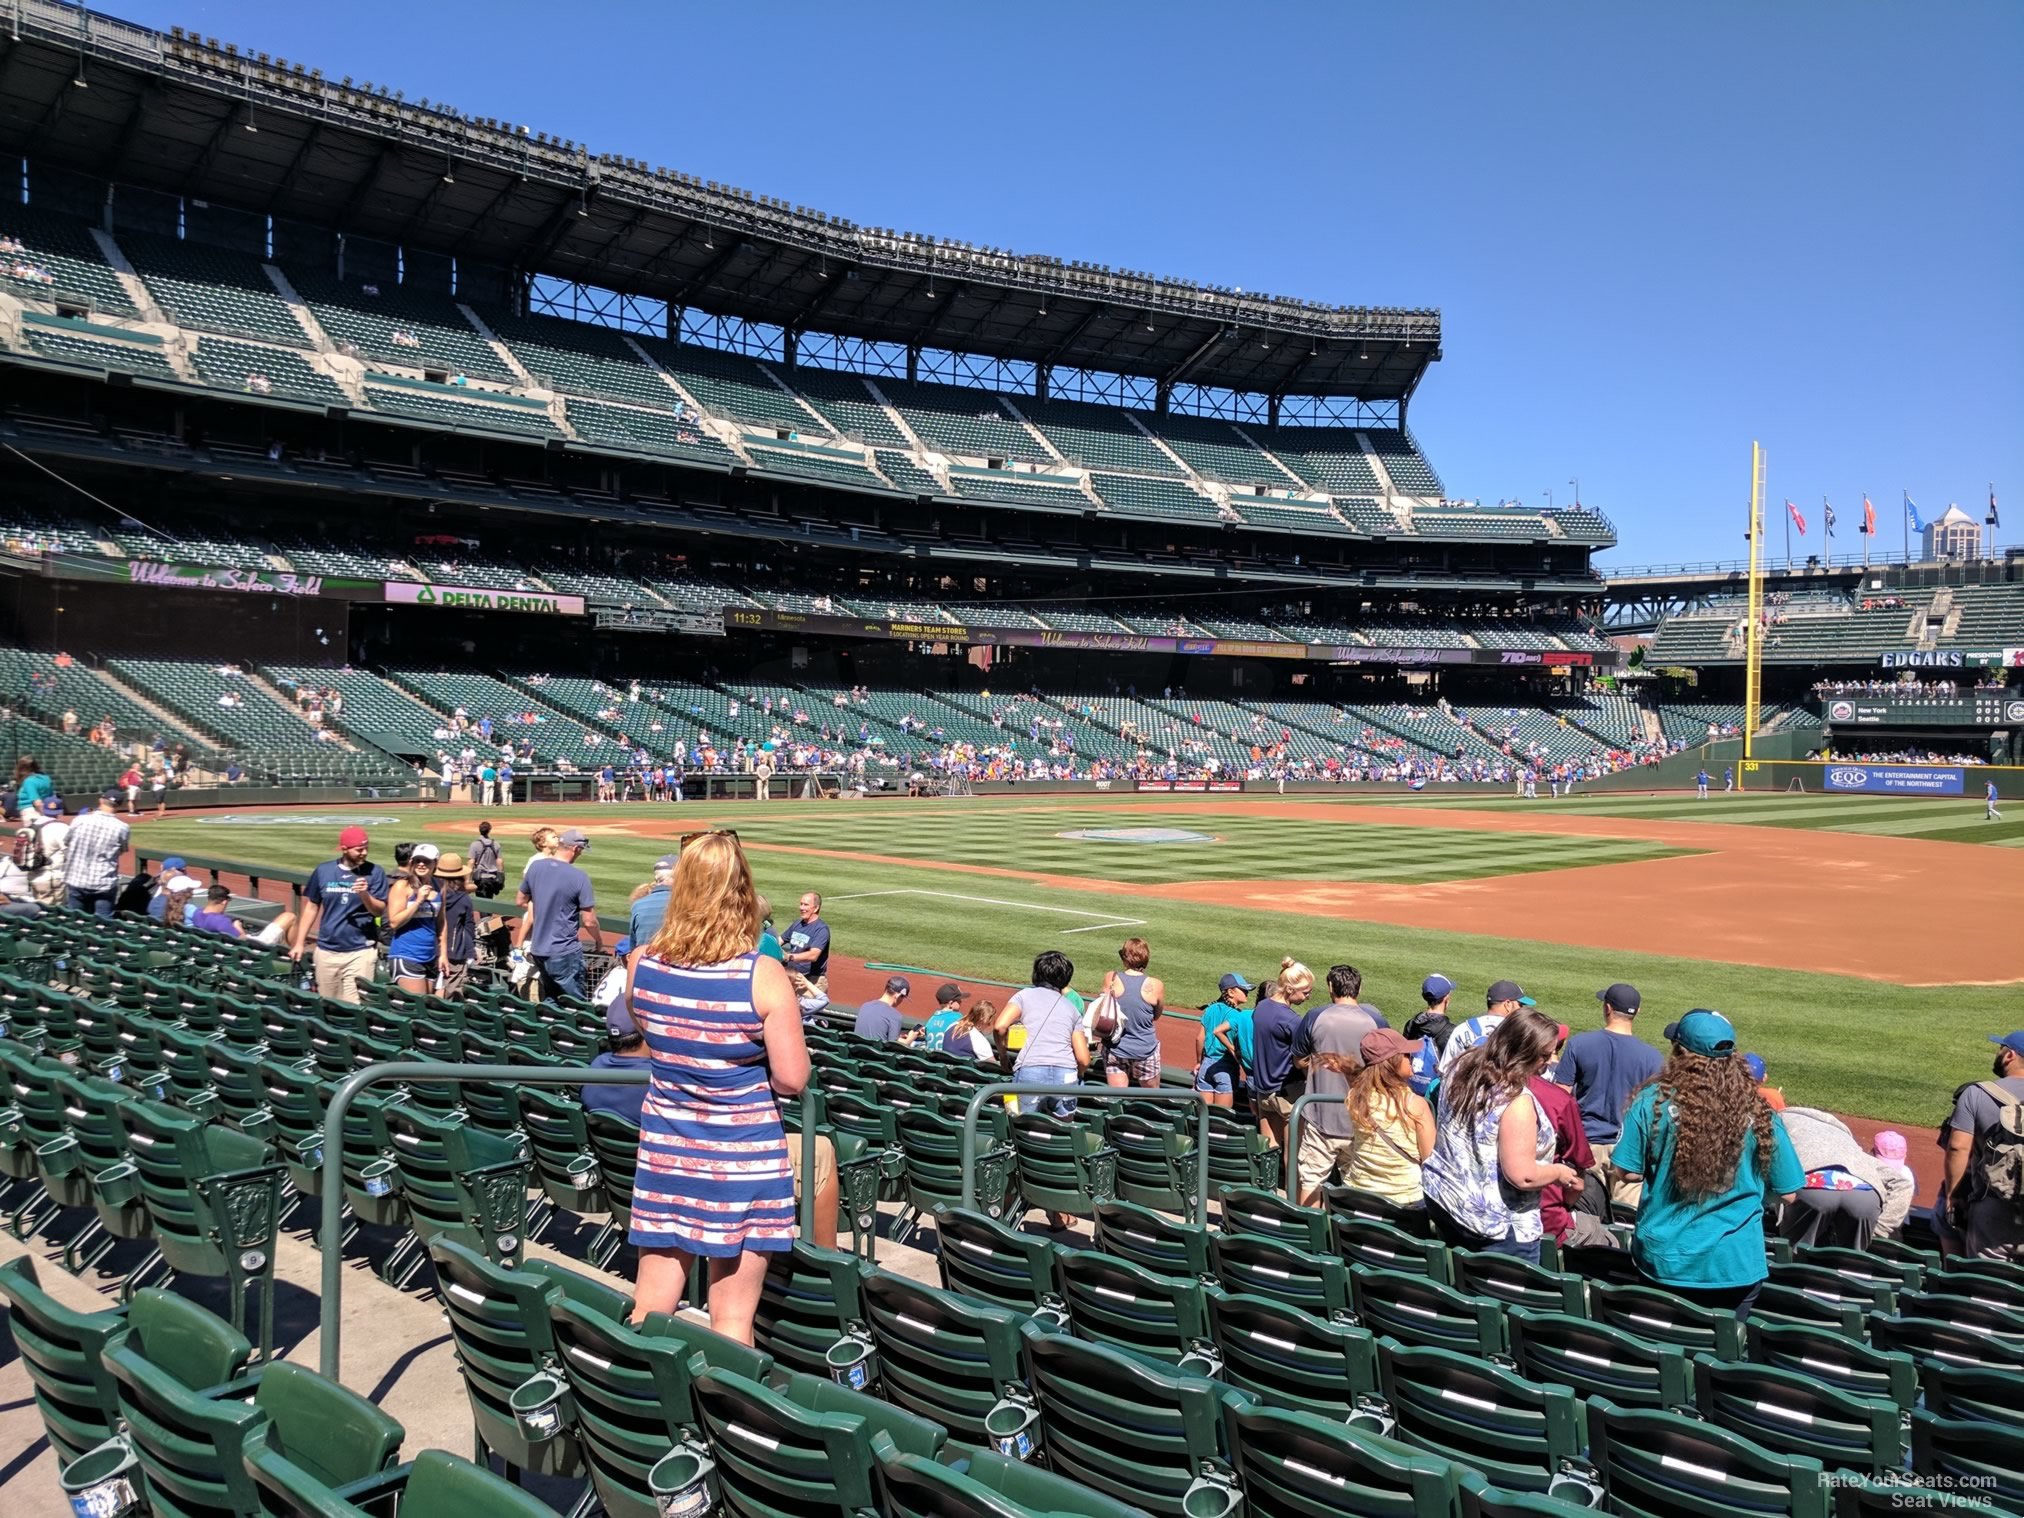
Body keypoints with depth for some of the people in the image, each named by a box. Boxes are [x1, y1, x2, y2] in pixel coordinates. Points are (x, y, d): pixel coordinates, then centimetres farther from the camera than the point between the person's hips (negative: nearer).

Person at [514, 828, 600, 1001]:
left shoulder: (535, 867, 0)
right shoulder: (579, 877, -17)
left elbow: (520, 901, 15)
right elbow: (589, 921, -14)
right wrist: (598, 941, 6)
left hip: (538, 950, 7)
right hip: (565, 953, -6)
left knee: (549, 1001, 21)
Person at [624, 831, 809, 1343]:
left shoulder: (640, 964, -5)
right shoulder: (763, 977, -18)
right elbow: (792, 1079, -13)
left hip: (664, 1151, 4)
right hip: (744, 1157, -4)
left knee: (648, 1314, 15)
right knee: (731, 1324, 8)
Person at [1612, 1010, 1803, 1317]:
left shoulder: (1652, 1102, -11)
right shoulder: (1759, 1114, -6)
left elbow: (1629, 1172, -7)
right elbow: (1787, 1193, 0)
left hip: (1661, 1259, 0)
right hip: (1734, 1265, 1)